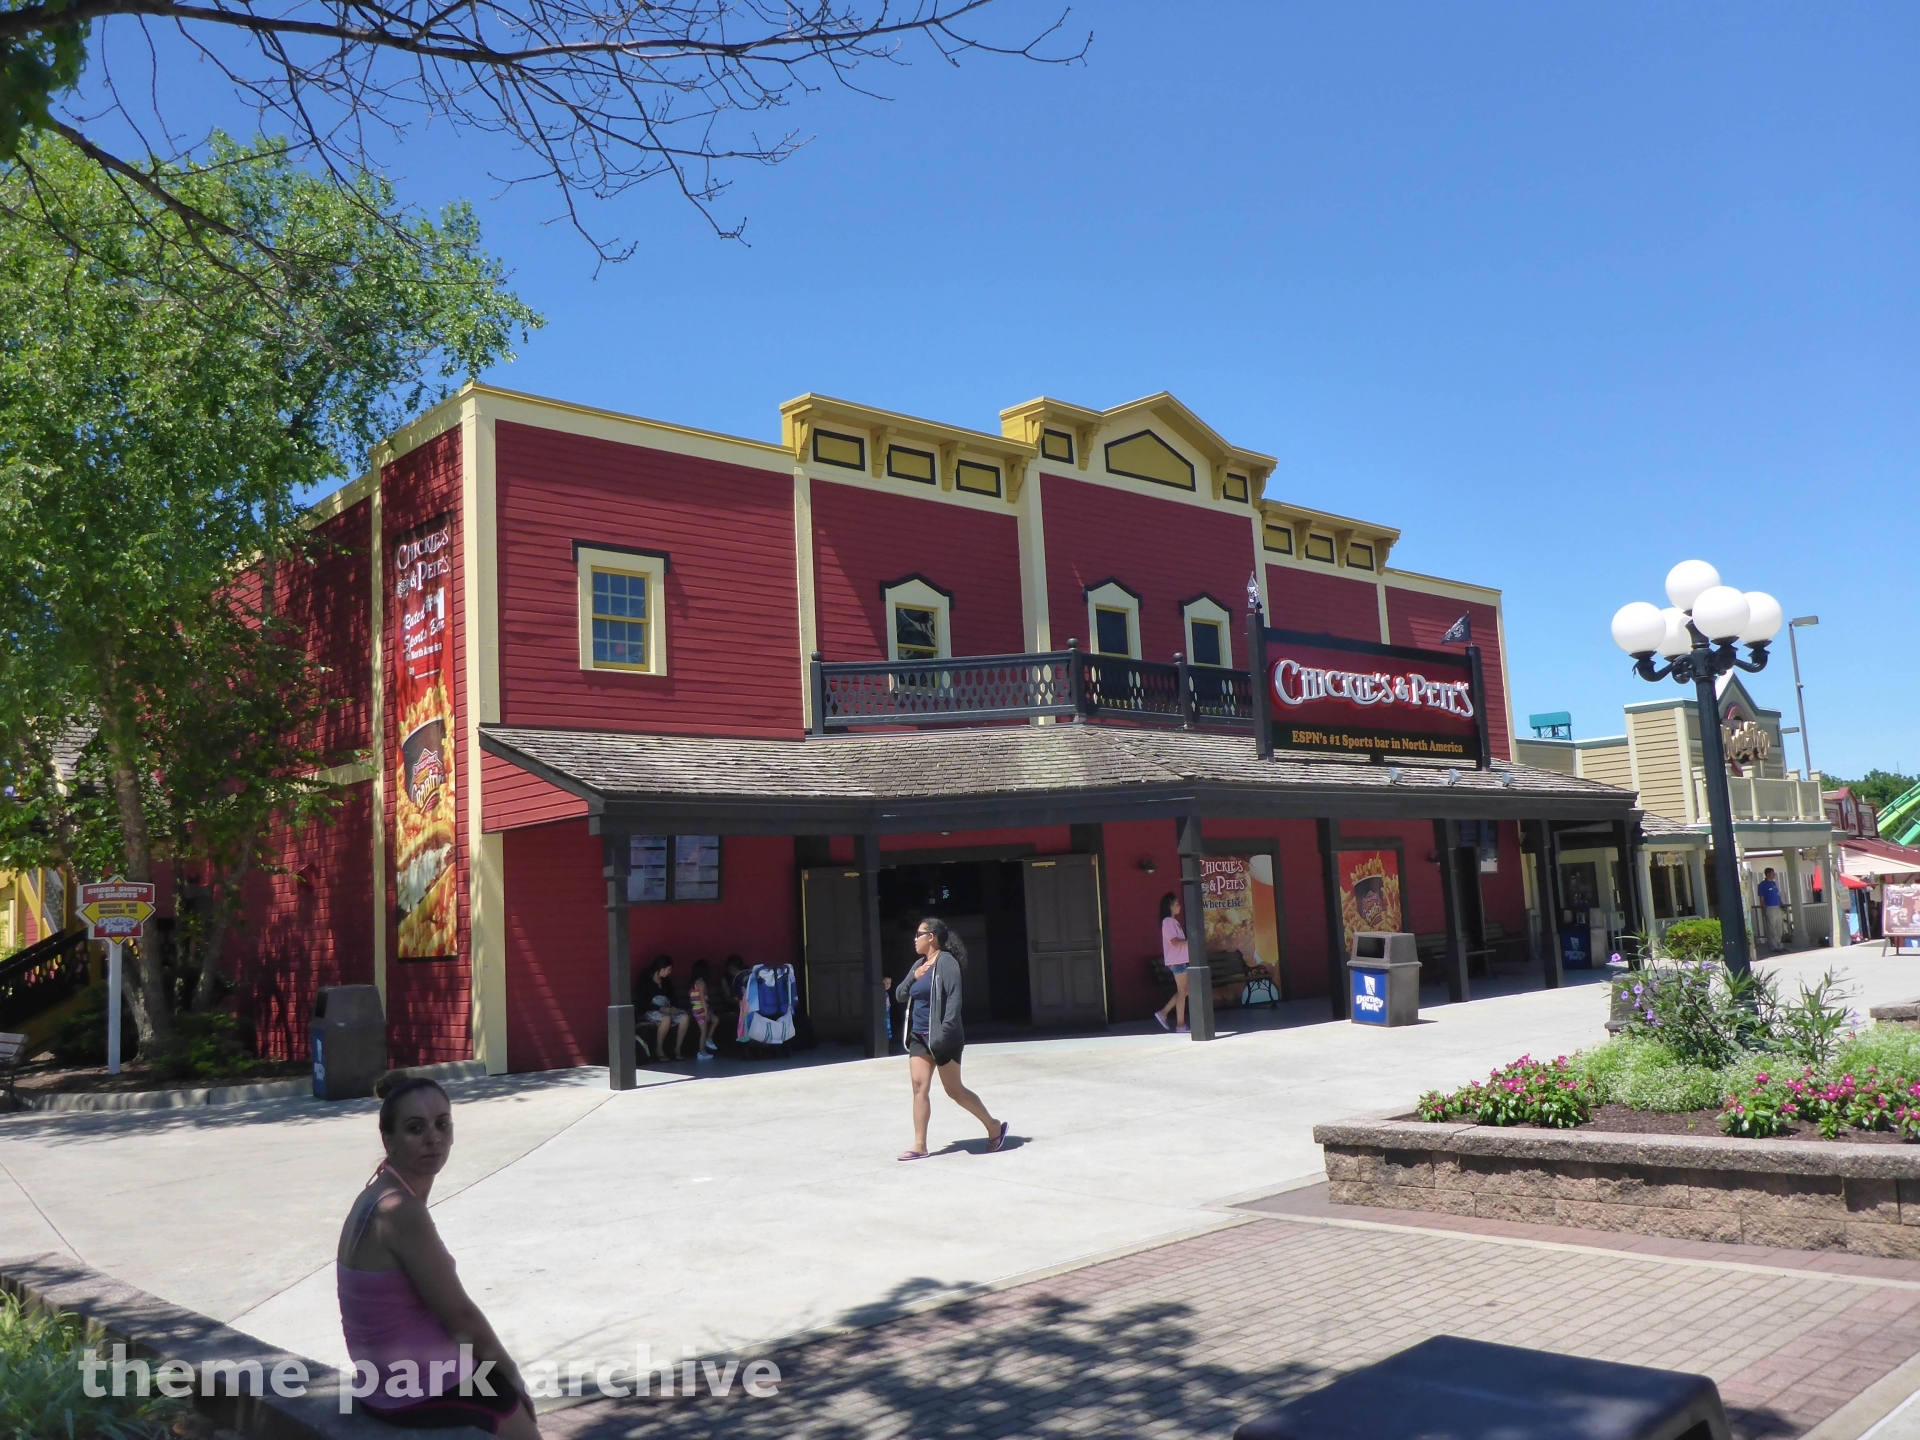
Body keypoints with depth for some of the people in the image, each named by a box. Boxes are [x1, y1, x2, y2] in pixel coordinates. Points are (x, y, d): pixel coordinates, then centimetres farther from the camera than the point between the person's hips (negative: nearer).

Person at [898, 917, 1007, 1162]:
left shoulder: (946, 963, -12)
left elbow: (954, 1000, -19)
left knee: (954, 1090, 0)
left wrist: (945, 1032, -26)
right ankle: (920, 1146, 2)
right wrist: (913, 977, -3)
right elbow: (900, 995, 16)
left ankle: (994, 1127, 15)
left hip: (941, 1038, -8)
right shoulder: (920, 964, 14)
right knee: (919, 1087, 0)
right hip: (918, 1037, 8)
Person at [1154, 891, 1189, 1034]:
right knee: (1182, 991, -5)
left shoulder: (1173, 921, 18)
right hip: (1176, 961, -10)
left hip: (1180, 960, 10)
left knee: (1184, 990, 12)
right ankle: (1180, 1025, -1)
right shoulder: (1168, 922, -13)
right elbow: (1175, 942, -20)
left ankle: (1163, 1012, 15)